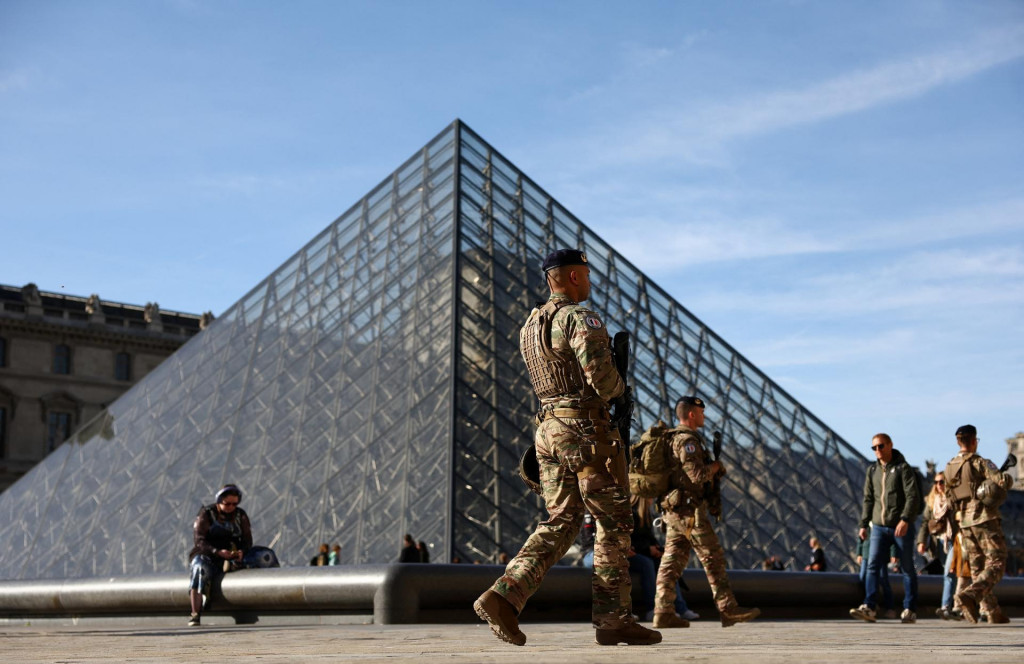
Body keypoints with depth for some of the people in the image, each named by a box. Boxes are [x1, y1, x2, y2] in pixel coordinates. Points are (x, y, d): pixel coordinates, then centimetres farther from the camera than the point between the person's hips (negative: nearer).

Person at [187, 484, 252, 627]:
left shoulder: (241, 516, 9)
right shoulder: (206, 514, -2)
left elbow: (247, 540, 4)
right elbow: (199, 541, -12)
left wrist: (241, 551, -21)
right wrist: (218, 552, -29)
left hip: (231, 557, 4)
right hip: (206, 556, -4)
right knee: (200, 569, -35)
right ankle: (195, 615, -38)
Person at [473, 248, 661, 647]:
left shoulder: (530, 326, 16)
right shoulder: (580, 318, -12)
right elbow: (601, 376, -23)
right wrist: (617, 388, -1)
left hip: (548, 428, 8)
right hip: (587, 427, -8)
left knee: (560, 522, 8)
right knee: (614, 523, 2)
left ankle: (504, 596, -8)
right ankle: (614, 620, 6)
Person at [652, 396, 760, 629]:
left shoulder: (673, 438, 19)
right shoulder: (687, 439, -14)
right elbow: (697, 474, -22)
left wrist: (712, 469, 12)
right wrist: (714, 466, -3)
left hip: (673, 510, 10)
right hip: (690, 509, -10)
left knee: (672, 560, 4)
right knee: (713, 557, -4)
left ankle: (663, 612, -2)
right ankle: (728, 609, -1)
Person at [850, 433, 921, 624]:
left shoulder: (903, 468, -5)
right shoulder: (872, 470, 12)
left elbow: (913, 497, -14)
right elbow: (868, 499, 17)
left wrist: (905, 519, -25)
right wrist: (863, 524, 12)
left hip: (902, 527, -5)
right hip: (879, 527, 5)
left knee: (907, 569, 4)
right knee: (872, 566, -8)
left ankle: (910, 610, 12)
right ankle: (868, 608, -15)